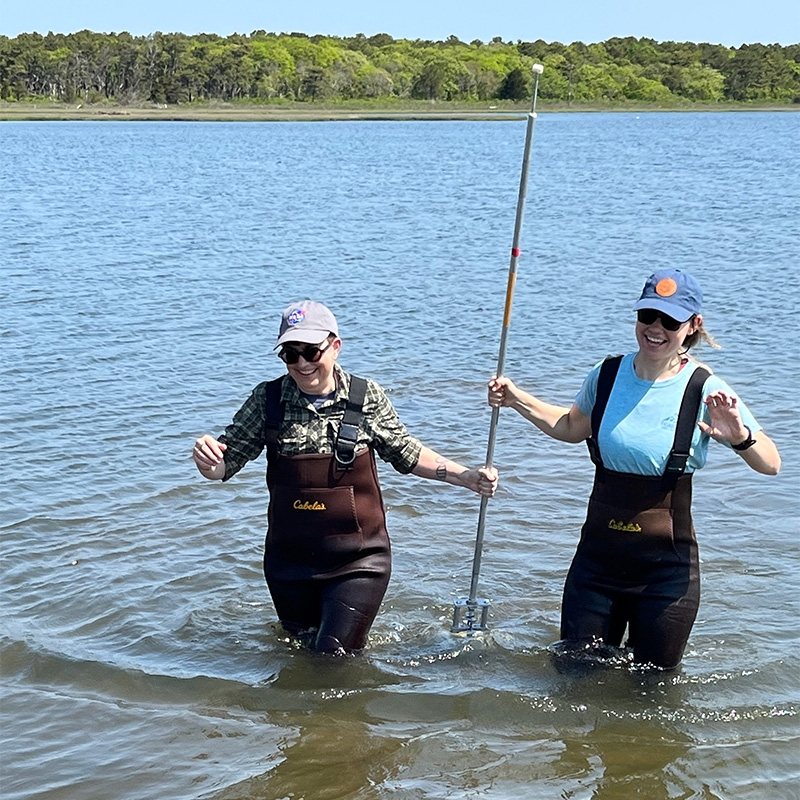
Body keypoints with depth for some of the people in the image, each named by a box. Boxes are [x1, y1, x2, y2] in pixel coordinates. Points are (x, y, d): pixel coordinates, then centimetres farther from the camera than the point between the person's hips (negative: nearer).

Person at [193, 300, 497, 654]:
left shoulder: (367, 397, -7)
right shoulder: (267, 400, -6)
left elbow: (406, 453, 7)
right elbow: (224, 464, -1)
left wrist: (468, 477, 1)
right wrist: (206, 459, -25)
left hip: (358, 560, -2)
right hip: (289, 558, 2)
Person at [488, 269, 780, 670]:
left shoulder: (704, 390, -12)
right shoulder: (607, 374, 0)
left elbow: (771, 464, -12)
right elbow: (572, 427, 20)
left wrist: (740, 438, -32)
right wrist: (516, 399, 11)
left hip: (666, 564, -3)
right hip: (599, 551, 3)